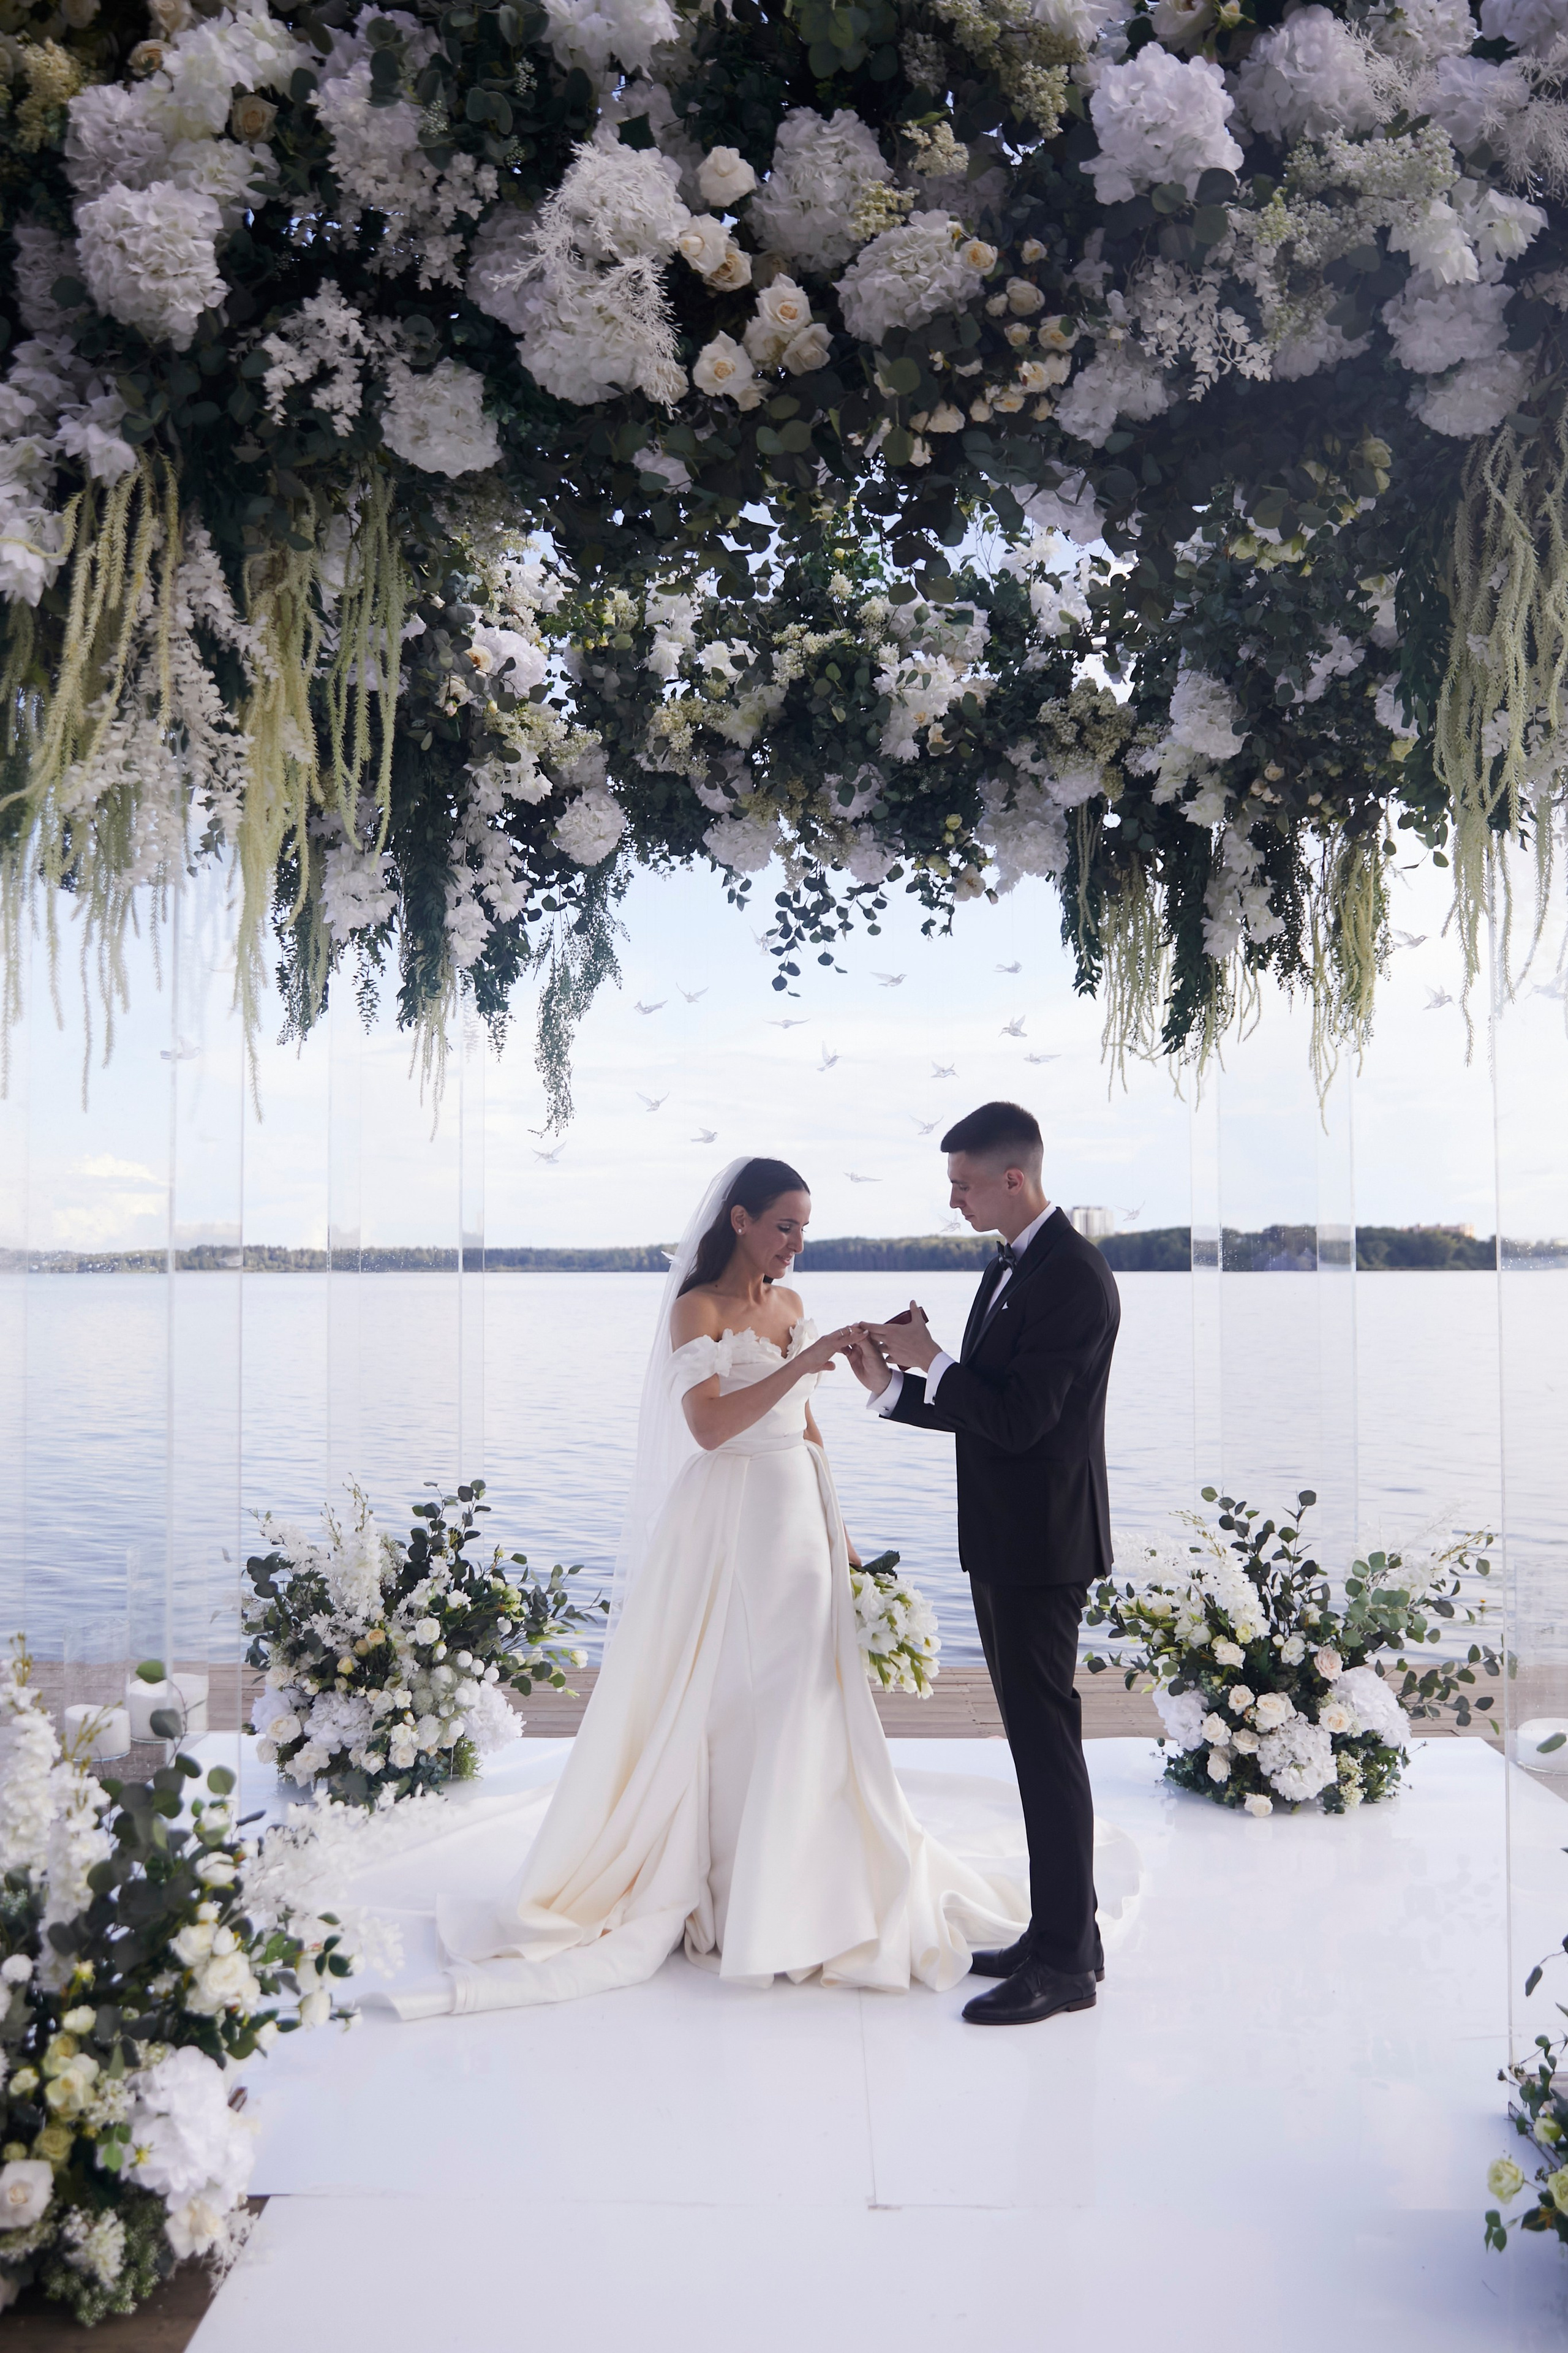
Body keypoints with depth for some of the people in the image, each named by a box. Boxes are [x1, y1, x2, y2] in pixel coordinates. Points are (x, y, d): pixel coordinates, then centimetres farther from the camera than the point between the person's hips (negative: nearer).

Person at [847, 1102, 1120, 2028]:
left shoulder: (1074, 1274, -17)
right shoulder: (1010, 1268, 14)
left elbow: (1021, 1419, -23)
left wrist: (931, 1359, -13)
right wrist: (892, 1383, 5)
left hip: (1043, 1550, -10)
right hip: (1006, 1545, 10)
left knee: (1048, 1745, -3)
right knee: (1039, 1742, 16)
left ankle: (1065, 1963, 7)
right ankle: (1062, 1932, 27)